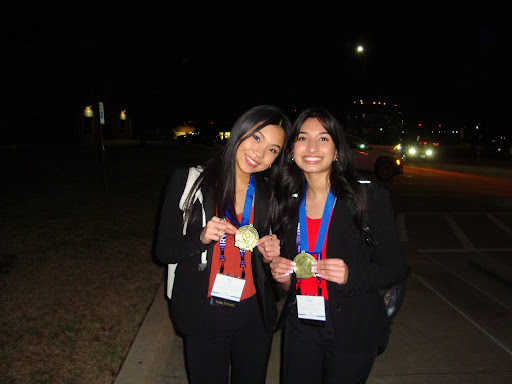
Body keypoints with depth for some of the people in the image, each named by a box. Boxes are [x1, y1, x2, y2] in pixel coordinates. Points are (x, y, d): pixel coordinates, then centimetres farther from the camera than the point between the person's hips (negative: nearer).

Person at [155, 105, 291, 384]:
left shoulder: (270, 193, 0)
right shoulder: (188, 181, -9)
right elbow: (164, 251, -7)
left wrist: (270, 255, -11)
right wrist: (201, 238, -24)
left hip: (255, 316, 3)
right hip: (202, 317, -2)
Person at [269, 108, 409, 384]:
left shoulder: (369, 196, -13)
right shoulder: (288, 201, 1)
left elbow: (397, 267, -10)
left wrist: (350, 273, -26)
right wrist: (280, 274, -9)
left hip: (351, 334, -3)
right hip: (299, 328, 4)